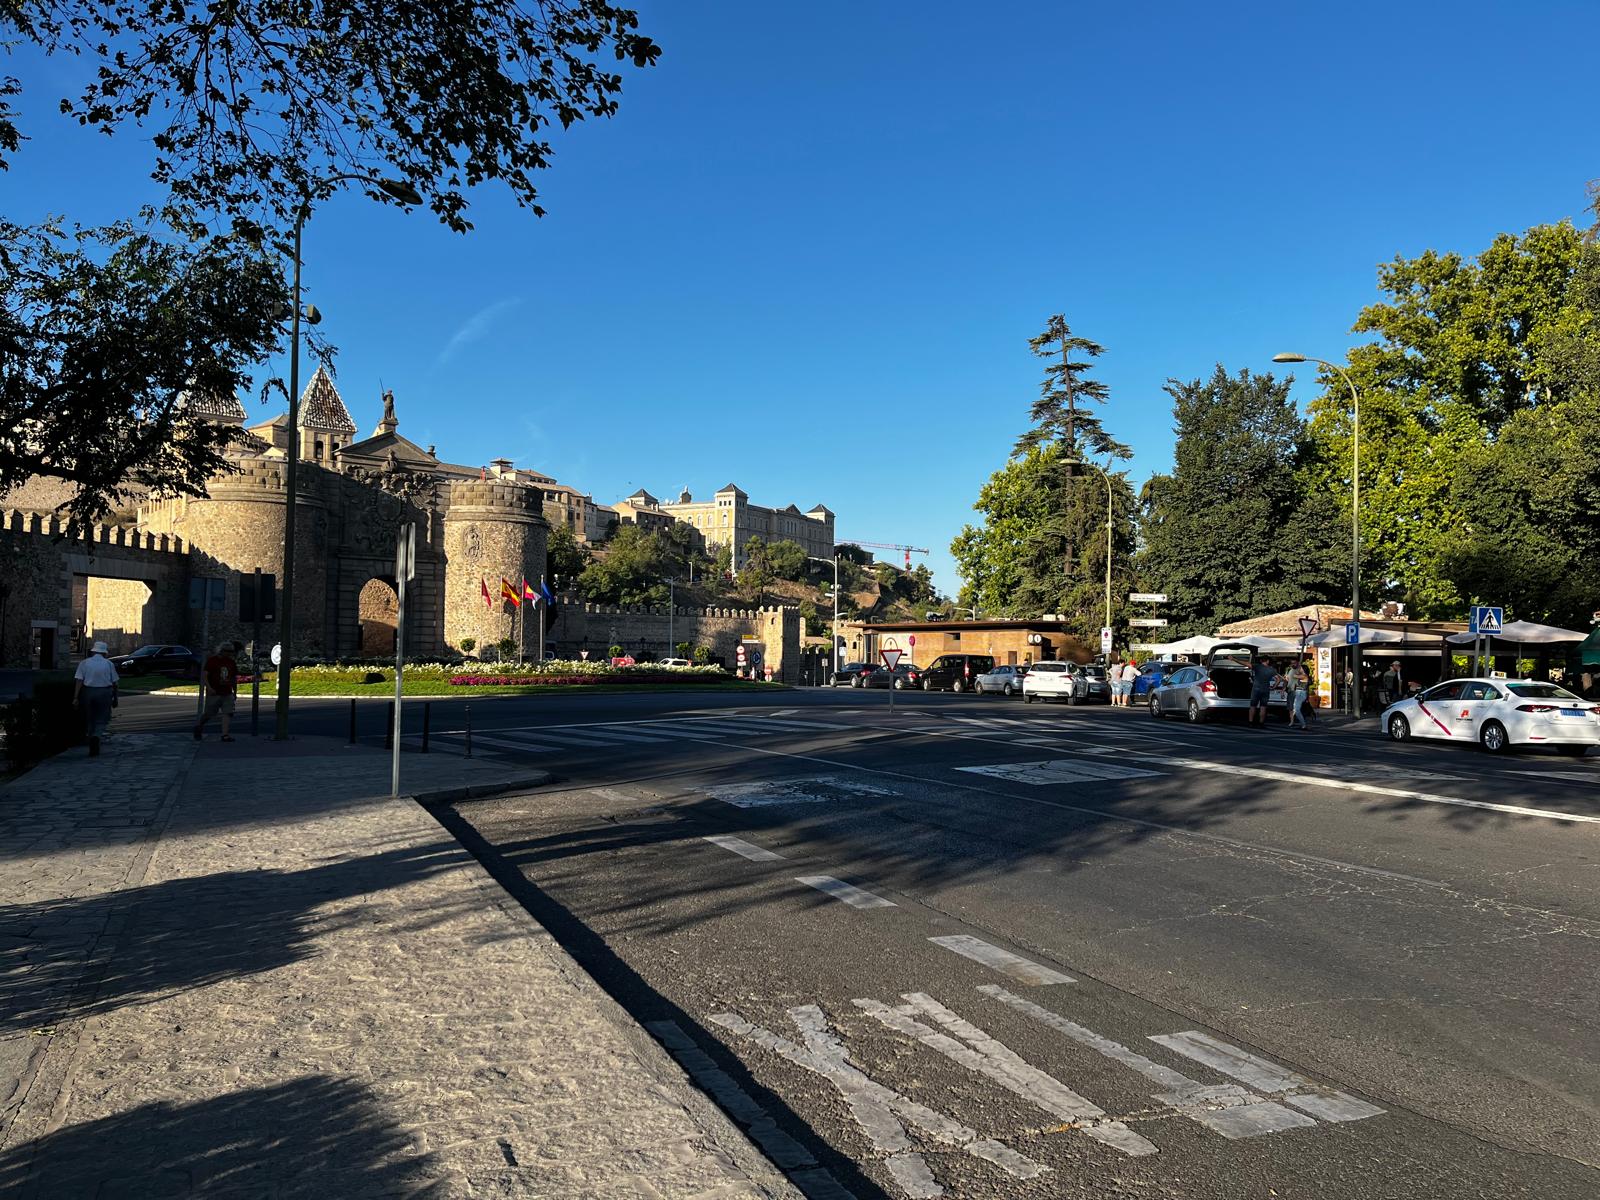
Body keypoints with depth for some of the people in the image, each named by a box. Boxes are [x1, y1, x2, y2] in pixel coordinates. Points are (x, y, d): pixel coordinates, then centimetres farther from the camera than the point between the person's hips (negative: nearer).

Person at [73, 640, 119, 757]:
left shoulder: (84, 663, 4)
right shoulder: (108, 664, 3)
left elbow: (79, 680, -4)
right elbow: (114, 682, 2)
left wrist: (76, 697, -6)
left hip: (88, 692, 1)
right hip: (104, 692, -1)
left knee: (90, 720, 14)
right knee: (102, 720, 5)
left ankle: (93, 748, 21)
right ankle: (96, 736, -25)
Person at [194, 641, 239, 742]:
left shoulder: (232, 663, 11)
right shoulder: (212, 660, -4)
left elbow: (234, 678, 20)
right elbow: (205, 676, -8)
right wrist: (209, 688, -20)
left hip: (227, 694, 4)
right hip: (214, 693, -4)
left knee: (228, 713, -10)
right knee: (208, 714, 5)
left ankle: (225, 735, -11)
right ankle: (199, 727, 34)